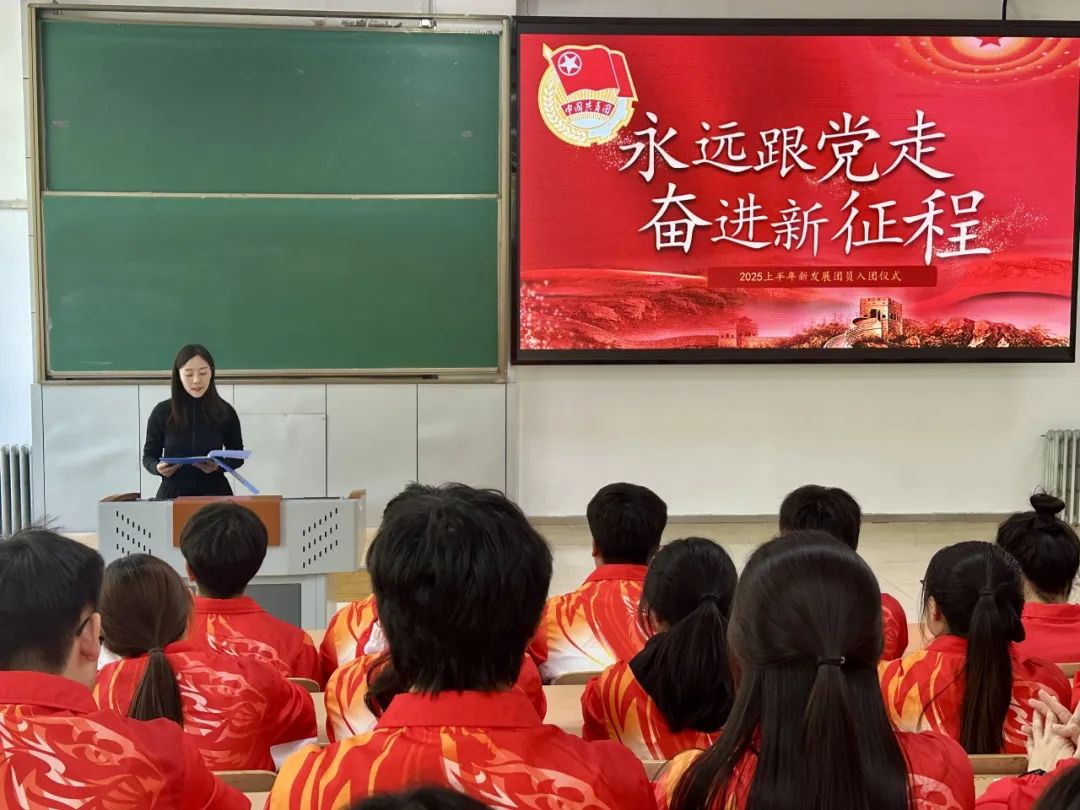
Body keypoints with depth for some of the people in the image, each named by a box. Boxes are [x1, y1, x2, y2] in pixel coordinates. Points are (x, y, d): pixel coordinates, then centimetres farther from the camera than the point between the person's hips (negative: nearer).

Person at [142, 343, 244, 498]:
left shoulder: (224, 411, 3)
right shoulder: (162, 412, 1)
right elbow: (148, 456, 9)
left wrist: (219, 464, -10)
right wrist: (158, 468, -13)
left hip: (215, 491, 0)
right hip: (173, 493, 0)